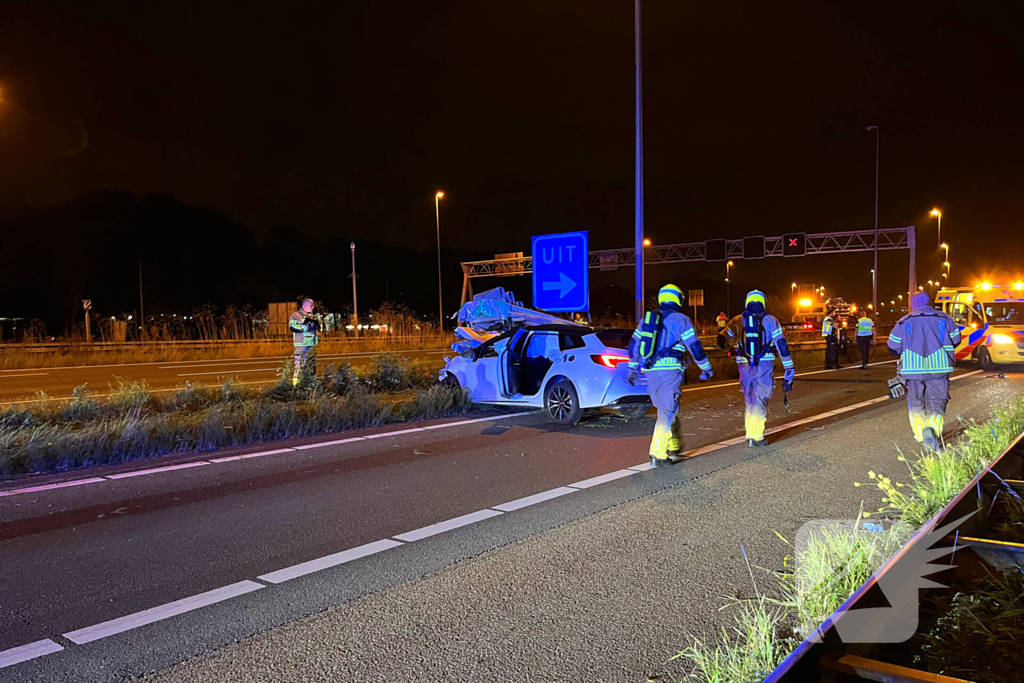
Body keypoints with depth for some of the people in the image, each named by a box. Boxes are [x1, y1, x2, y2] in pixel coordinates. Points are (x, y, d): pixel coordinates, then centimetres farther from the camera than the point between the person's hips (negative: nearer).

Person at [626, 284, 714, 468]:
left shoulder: (647, 319, 15)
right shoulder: (680, 320, -3)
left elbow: (634, 345, 18)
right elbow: (695, 347, -5)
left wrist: (633, 369, 27)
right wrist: (707, 368, 7)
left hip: (650, 373, 6)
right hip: (670, 372, -6)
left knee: (666, 410, 20)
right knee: (667, 413, -4)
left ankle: (674, 446, 31)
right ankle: (658, 455, -9)